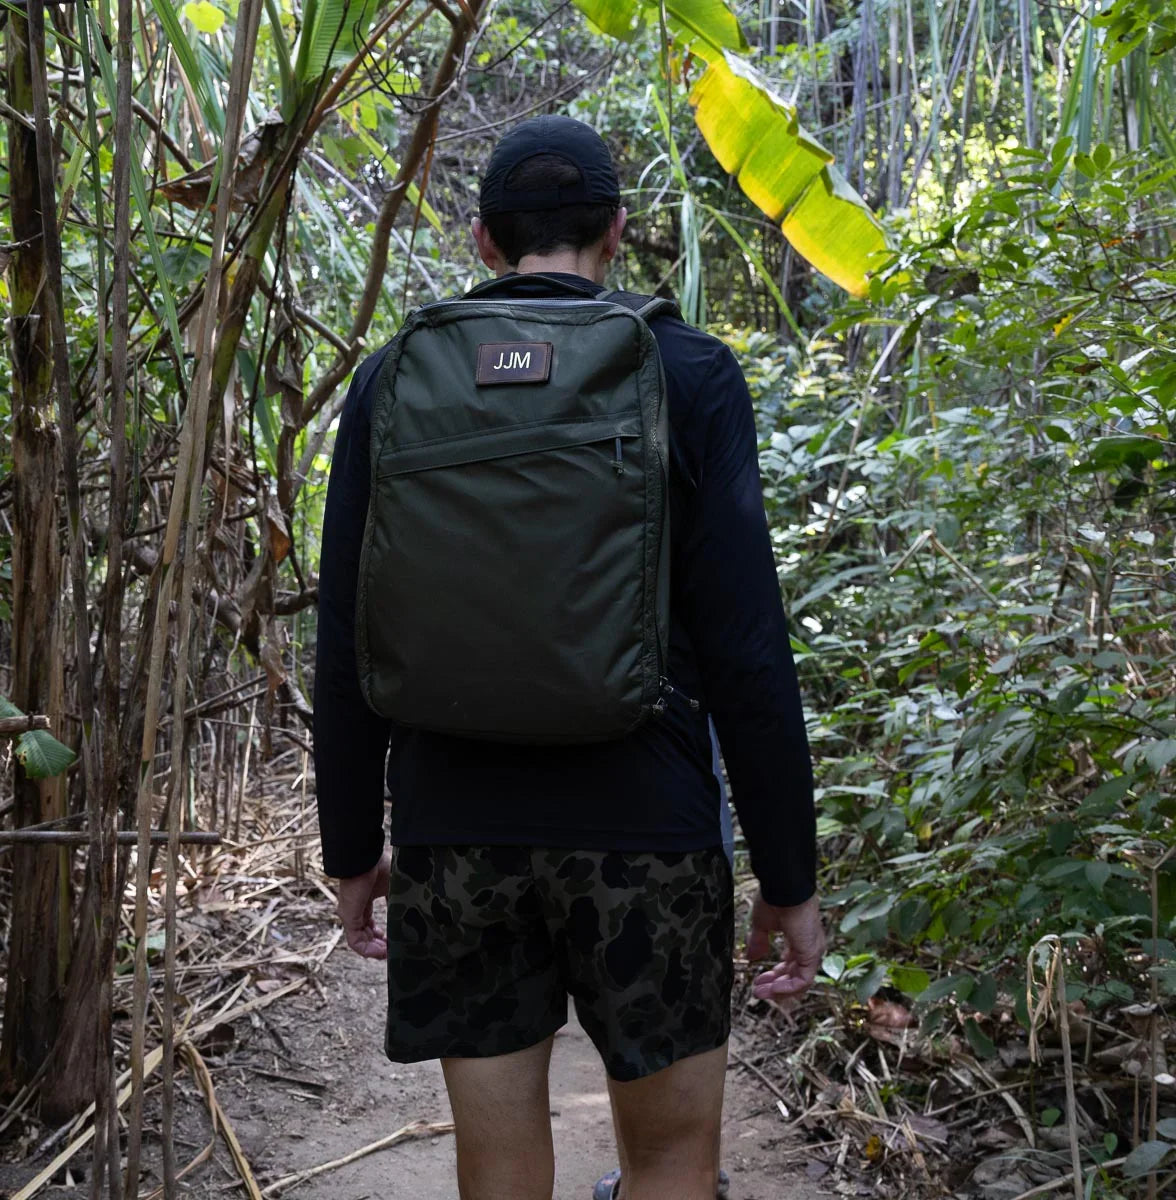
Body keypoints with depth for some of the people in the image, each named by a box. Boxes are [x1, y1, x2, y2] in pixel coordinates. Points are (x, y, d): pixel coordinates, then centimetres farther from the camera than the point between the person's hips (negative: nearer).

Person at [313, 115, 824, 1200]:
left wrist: (354, 848, 13)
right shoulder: (688, 377, -3)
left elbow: (347, 652, 3)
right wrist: (789, 878, -1)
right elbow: (746, 656, -8)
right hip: (641, 827, -2)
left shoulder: (393, 384, 4)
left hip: (454, 831, 3)